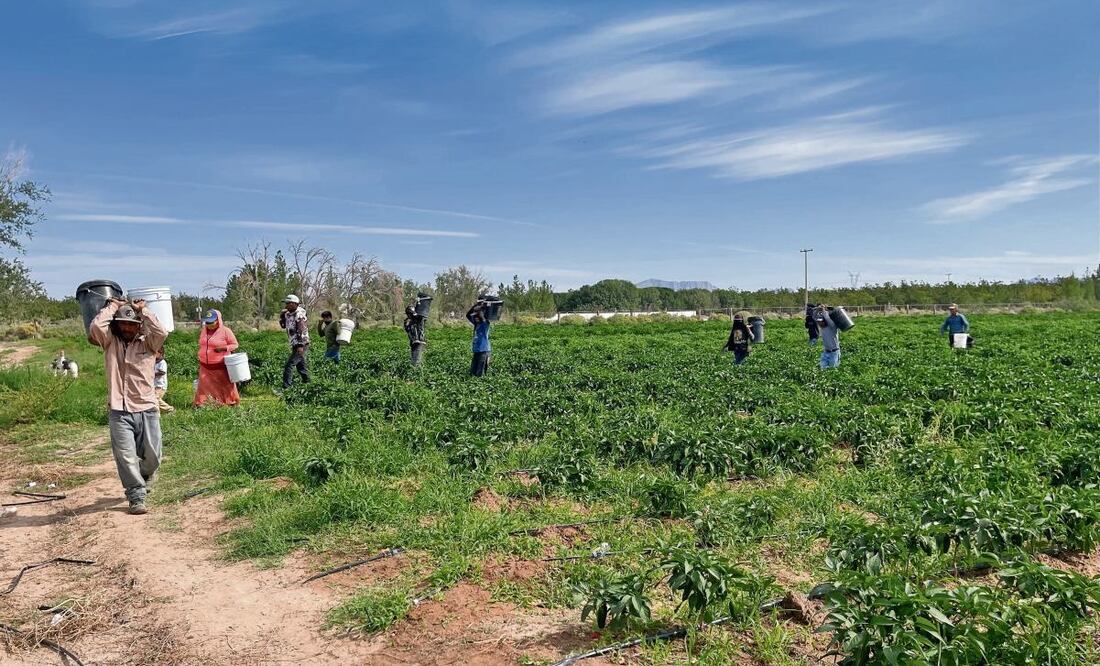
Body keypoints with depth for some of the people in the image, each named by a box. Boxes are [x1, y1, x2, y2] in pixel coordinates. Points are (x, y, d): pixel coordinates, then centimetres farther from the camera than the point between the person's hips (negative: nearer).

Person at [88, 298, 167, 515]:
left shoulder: (147, 342, 5)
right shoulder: (110, 342, 6)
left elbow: (162, 332, -17)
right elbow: (95, 327, -13)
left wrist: (143, 311, -7)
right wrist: (113, 306, -2)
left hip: (147, 409, 1)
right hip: (119, 411, 0)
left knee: (152, 456, 10)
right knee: (126, 457, -3)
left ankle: (144, 478, 41)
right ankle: (136, 496, 7)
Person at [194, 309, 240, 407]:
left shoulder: (226, 331, -9)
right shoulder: (203, 331, 9)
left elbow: (235, 345, -6)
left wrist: (223, 348, -23)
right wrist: (200, 360, 22)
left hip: (221, 366, -5)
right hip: (205, 366, 5)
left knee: (227, 385, 4)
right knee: (203, 384, 4)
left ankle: (233, 403, 16)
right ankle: (199, 403, 13)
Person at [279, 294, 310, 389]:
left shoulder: (299, 315, -16)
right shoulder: (288, 314, 12)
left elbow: (302, 331, -22)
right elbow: (283, 326, 23)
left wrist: (300, 345, -26)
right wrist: (282, 315, 7)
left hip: (301, 345, -9)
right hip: (294, 345, 9)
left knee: (289, 365, -13)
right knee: (300, 364, 17)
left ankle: (286, 387, -13)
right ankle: (306, 381, 29)